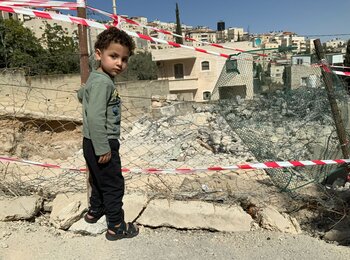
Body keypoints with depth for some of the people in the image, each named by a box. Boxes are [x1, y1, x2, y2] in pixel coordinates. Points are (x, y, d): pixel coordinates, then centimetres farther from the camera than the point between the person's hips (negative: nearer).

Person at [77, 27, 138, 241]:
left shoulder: (97, 79, 9)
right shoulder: (102, 82, -22)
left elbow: (81, 94, 29)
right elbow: (95, 118, -29)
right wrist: (103, 149, -26)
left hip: (96, 143, 10)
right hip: (102, 144, -10)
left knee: (99, 179, 25)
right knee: (114, 184, 3)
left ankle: (95, 210, 44)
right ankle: (116, 226, 17)